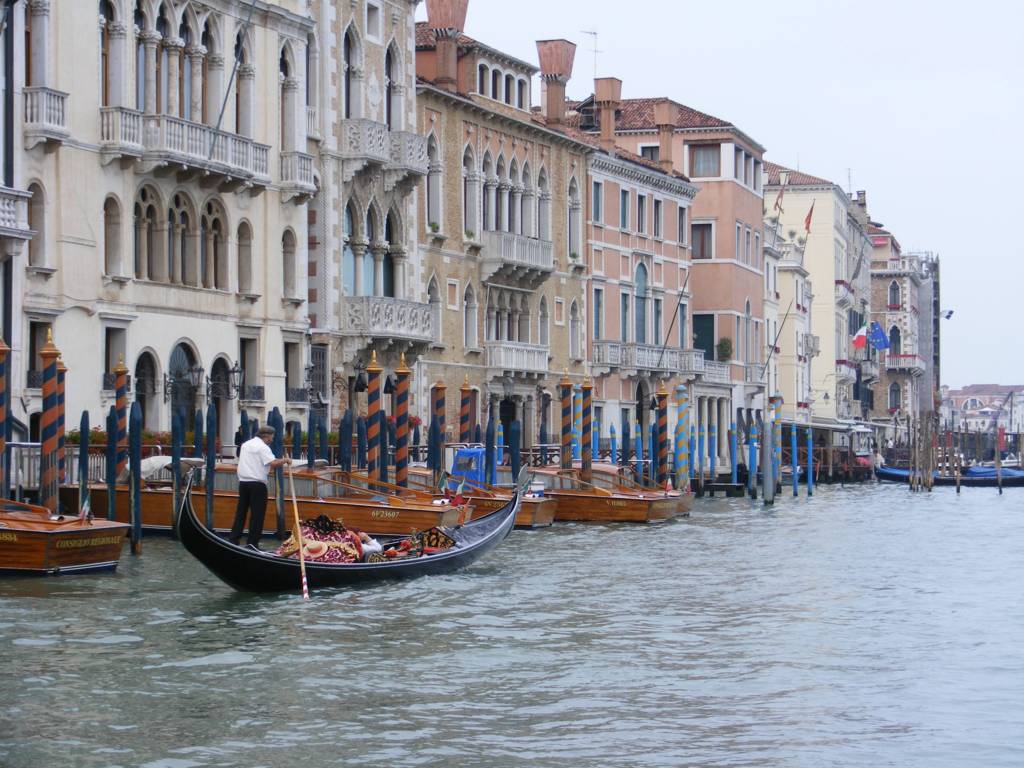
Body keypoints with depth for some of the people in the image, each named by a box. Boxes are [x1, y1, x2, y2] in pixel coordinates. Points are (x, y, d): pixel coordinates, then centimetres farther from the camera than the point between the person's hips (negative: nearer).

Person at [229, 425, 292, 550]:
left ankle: (233, 538, 12)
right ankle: (252, 543, -2)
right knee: (257, 514, -2)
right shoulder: (263, 447, -10)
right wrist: (285, 460, -5)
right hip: (257, 484, -7)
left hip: (243, 482, 7)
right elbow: (273, 463, -22)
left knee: (241, 511, 13)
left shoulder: (245, 445, 17)